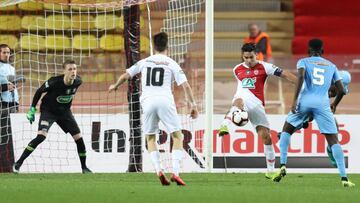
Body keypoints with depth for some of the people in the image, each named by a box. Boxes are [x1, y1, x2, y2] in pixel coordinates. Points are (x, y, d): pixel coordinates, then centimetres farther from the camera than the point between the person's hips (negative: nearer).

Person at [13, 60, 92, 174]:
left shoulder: (78, 82, -15)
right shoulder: (54, 82, -28)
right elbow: (39, 91, -12)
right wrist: (32, 109, -8)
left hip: (64, 112, 5)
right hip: (48, 111, -5)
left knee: (78, 138, 1)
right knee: (41, 136, -25)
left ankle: (84, 167, 20)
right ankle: (18, 164, -21)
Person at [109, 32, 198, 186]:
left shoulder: (144, 62, 16)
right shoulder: (171, 64, 8)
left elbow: (126, 75, 23)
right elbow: (185, 85, 0)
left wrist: (115, 86, 42)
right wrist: (193, 105, 5)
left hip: (148, 102, 3)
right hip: (165, 101, -3)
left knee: (150, 138, 18)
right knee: (177, 137, 4)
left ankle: (158, 170, -1)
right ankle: (175, 172, -11)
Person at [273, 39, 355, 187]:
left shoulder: (303, 62, 14)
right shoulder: (331, 66, 21)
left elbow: (301, 76, -8)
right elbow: (341, 90, 18)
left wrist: (295, 100, -12)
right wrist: (334, 104, 37)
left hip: (305, 101, -1)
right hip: (323, 103, 1)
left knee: (286, 131, 20)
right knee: (333, 141, 1)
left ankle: (283, 166, 4)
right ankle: (344, 178, -10)